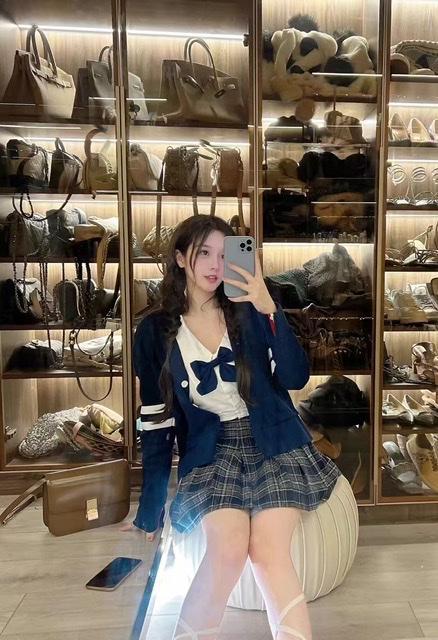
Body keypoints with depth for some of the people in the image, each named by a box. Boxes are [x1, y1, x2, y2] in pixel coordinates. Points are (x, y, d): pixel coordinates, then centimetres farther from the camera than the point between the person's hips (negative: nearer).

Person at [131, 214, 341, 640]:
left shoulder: (249, 311, 0)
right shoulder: (156, 330, 1)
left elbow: (296, 378, -9)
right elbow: (156, 421, 3)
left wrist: (270, 311, -23)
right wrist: (150, 511, 5)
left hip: (272, 442, 1)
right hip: (209, 449, 0)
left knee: (268, 550, -20)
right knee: (228, 545, -23)